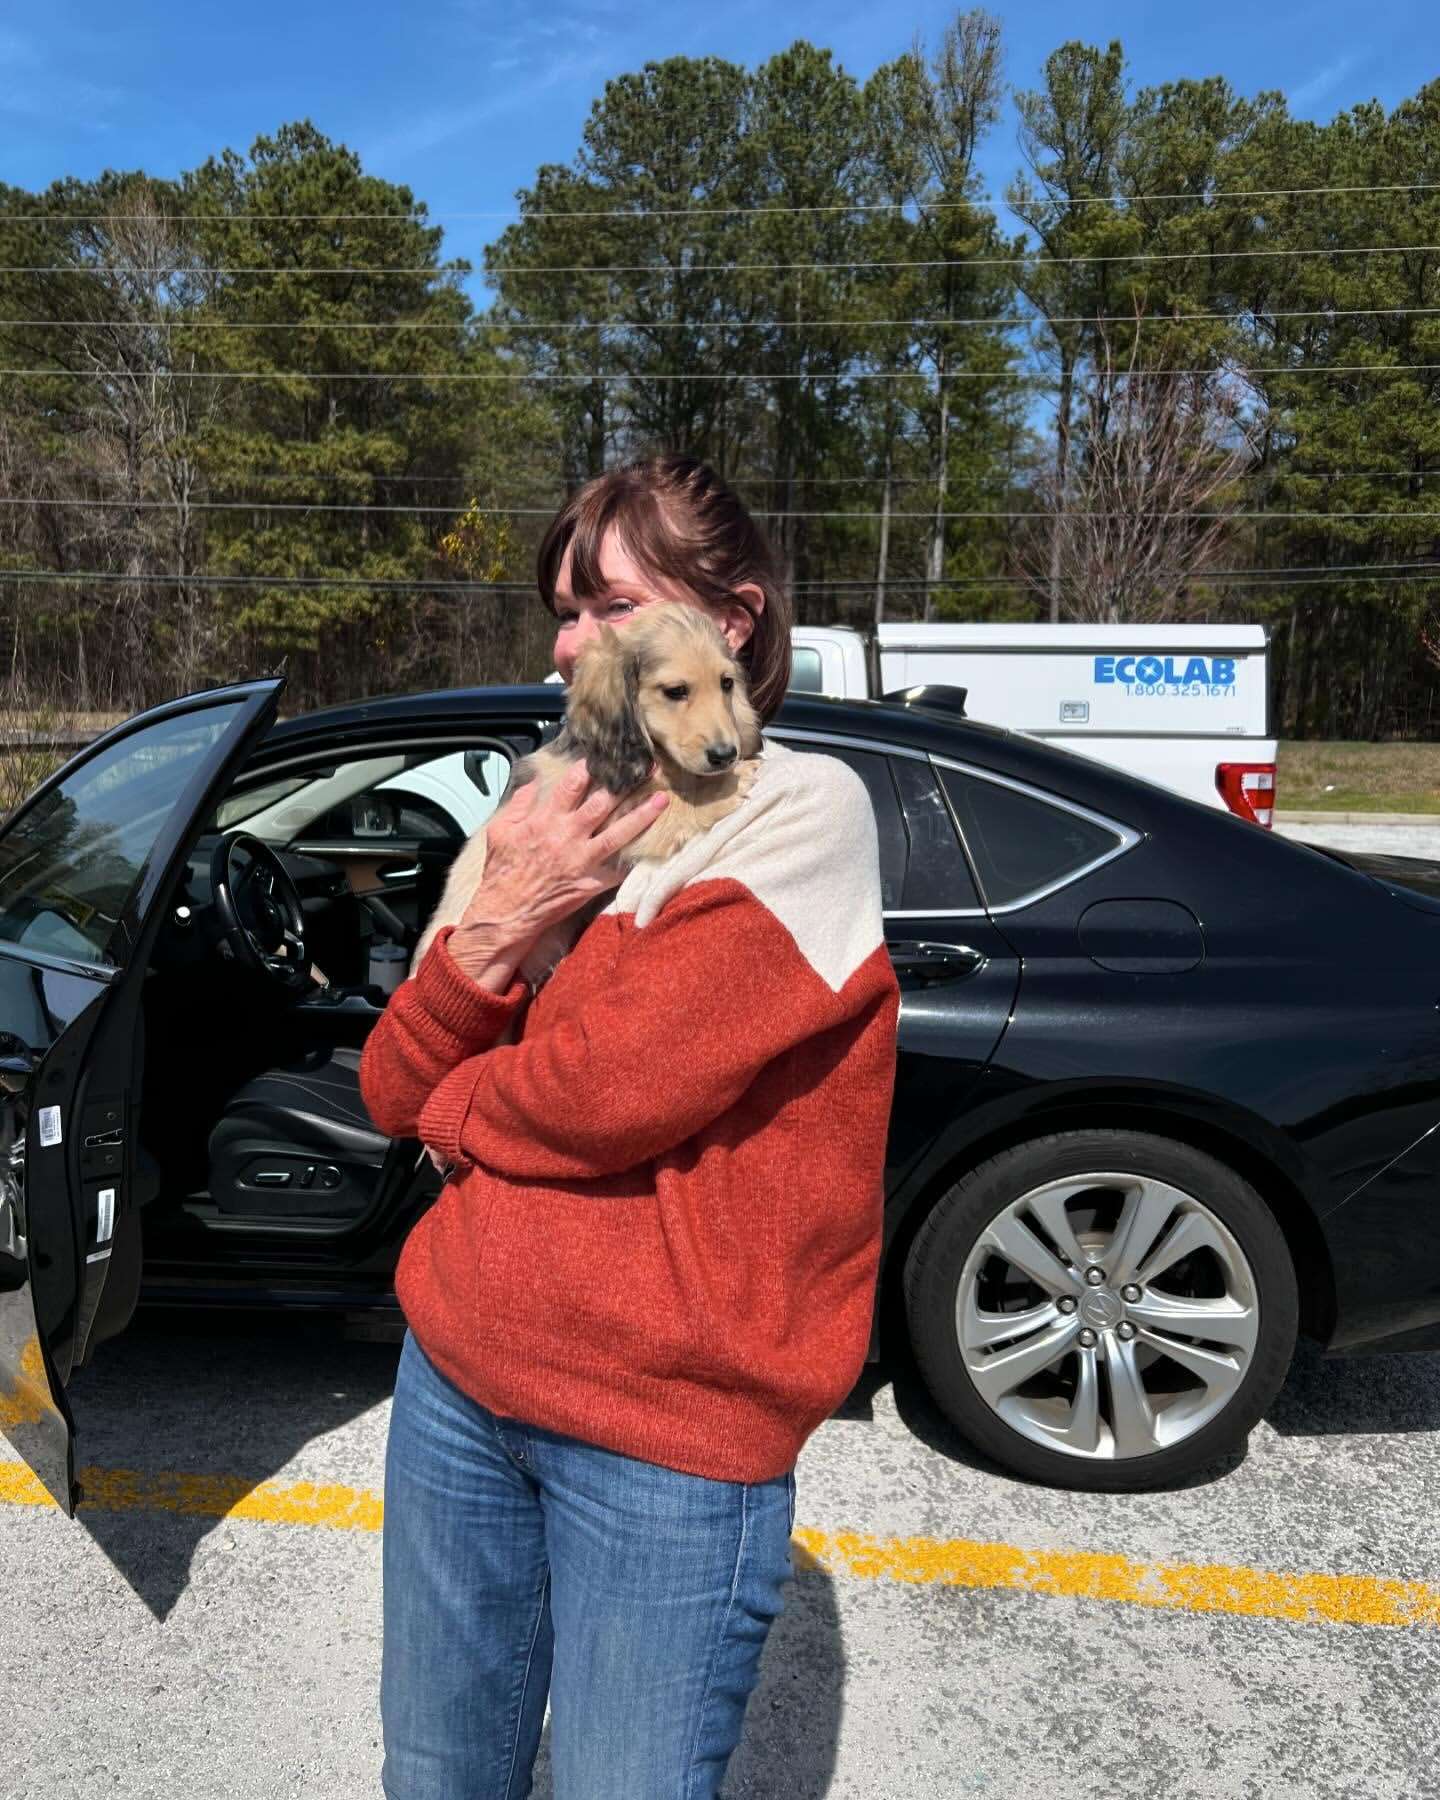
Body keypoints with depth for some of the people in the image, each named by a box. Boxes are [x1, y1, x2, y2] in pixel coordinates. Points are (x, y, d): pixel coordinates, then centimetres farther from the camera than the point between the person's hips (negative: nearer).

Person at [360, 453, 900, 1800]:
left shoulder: (798, 819, -14)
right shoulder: (567, 820, 7)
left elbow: (602, 1094, -24)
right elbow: (394, 1095, 4)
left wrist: (459, 1107, -3)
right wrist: (495, 928, -14)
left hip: (663, 1440, -6)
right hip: (453, 1379, 7)